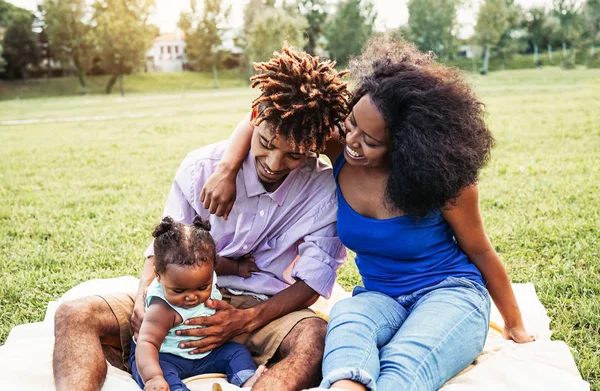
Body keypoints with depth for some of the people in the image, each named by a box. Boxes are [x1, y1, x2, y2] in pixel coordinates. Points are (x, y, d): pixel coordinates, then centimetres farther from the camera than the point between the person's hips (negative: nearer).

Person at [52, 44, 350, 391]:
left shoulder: (326, 189, -8)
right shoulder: (201, 167, -3)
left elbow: (312, 282, -8)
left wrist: (245, 320, -22)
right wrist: (145, 296, -17)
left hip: (267, 309, -2)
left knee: (317, 337, -39)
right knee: (76, 316, -18)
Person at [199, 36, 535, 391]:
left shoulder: (439, 178, -18)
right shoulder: (340, 146, -11)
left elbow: (481, 252, -4)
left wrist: (515, 327, 8)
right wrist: (228, 172, -18)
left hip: (451, 293, -2)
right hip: (380, 297, 3)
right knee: (345, 320, -37)